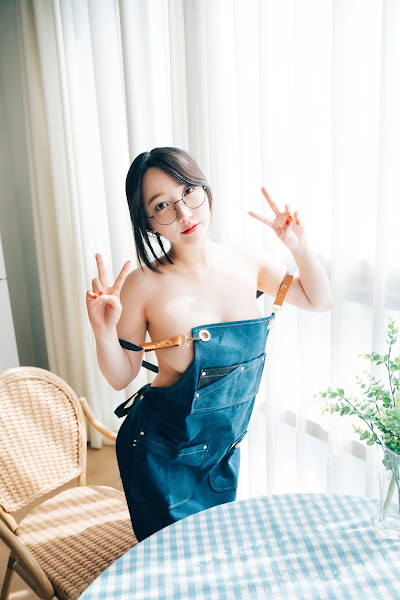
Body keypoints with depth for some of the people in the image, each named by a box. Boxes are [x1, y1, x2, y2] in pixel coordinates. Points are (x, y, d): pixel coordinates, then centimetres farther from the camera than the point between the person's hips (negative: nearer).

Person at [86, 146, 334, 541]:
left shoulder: (246, 261, -9)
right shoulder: (144, 285, -22)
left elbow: (320, 301, 4)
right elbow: (121, 376, -12)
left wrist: (300, 249, -11)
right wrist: (103, 330, -30)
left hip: (223, 448, 5)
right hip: (160, 455, -4)